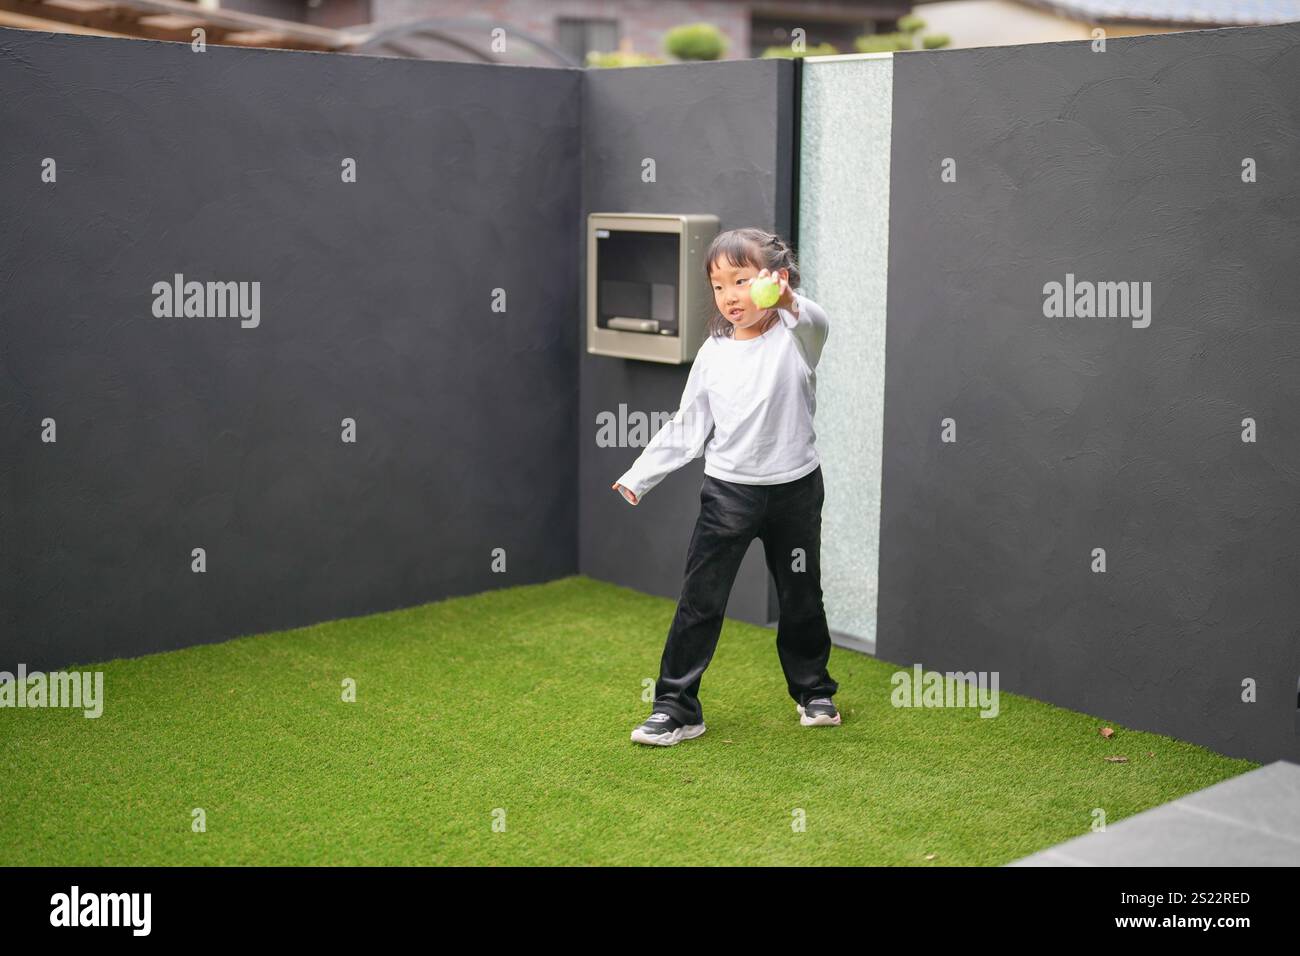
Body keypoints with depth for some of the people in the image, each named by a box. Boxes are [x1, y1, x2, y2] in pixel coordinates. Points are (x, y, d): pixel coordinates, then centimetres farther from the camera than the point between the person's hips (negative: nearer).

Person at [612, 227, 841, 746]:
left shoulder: (793, 337, -7)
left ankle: (813, 692, 35)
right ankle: (676, 708, 5)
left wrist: (790, 302, -56)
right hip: (729, 490, 2)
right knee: (699, 601, -2)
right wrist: (638, 475, 6)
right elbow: (687, 426, 9)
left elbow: (817, 325, -33)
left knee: (801, 598, 15)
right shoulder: (713, 353, 3)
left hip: (795, 489, -1)